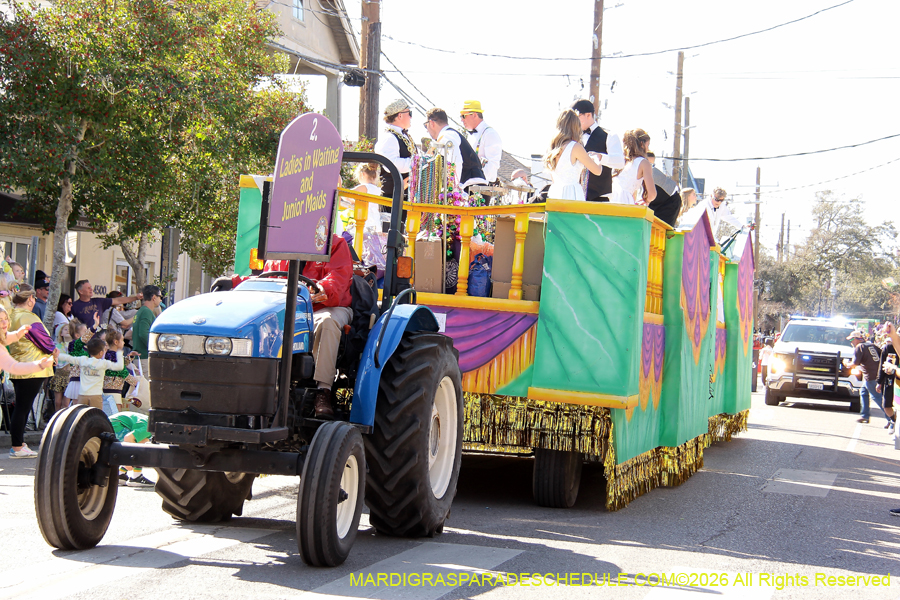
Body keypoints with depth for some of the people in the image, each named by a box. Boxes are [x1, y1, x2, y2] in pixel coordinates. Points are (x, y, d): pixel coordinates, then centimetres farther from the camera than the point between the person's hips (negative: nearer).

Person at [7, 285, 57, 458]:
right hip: (32, 370, -9)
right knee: (23, 407, -5)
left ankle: (19, 443, 21)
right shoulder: (28, 317, -18)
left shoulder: (11, 315, 8)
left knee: (22, 407, 16)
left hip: (17, 370, 9)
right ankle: (17, 447, -1)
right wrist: (53, 350, 9)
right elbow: (44, 339, -14)